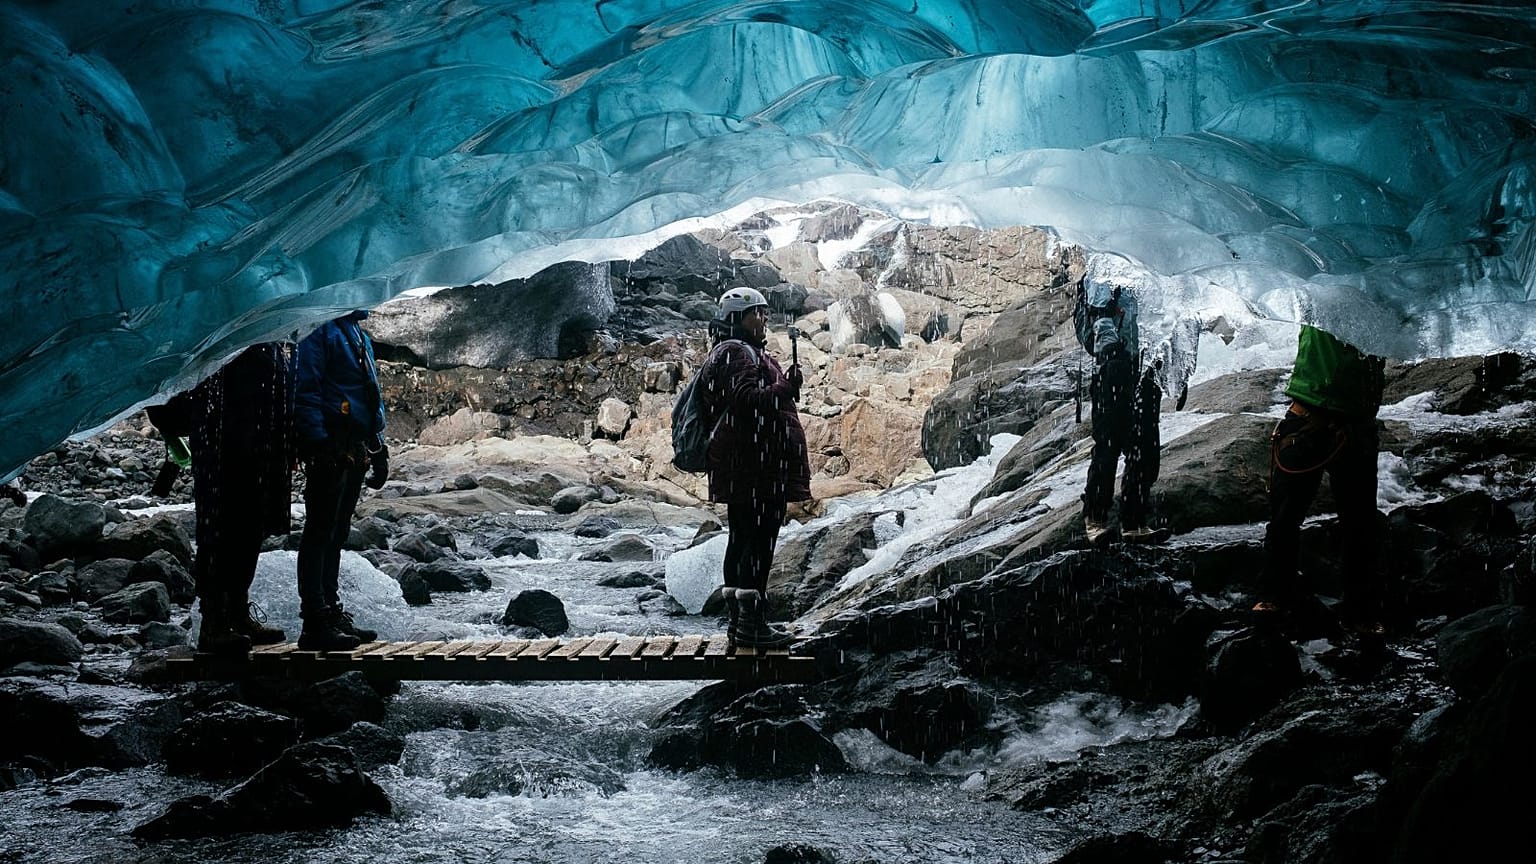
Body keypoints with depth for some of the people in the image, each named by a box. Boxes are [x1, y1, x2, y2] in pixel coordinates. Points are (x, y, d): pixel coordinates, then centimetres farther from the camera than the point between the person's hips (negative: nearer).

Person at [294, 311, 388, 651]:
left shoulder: (359, 335, 22)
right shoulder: (320, 329, -7)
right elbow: (307, 390, -15)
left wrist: (378, 448, 20)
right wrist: (317, 442, -23)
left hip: (355, 451, 9)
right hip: (330, 449, -9)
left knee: (336, 533, 13)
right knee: (320, 533, -7)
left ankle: (331, 612, 19)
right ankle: (315, 623, -6)